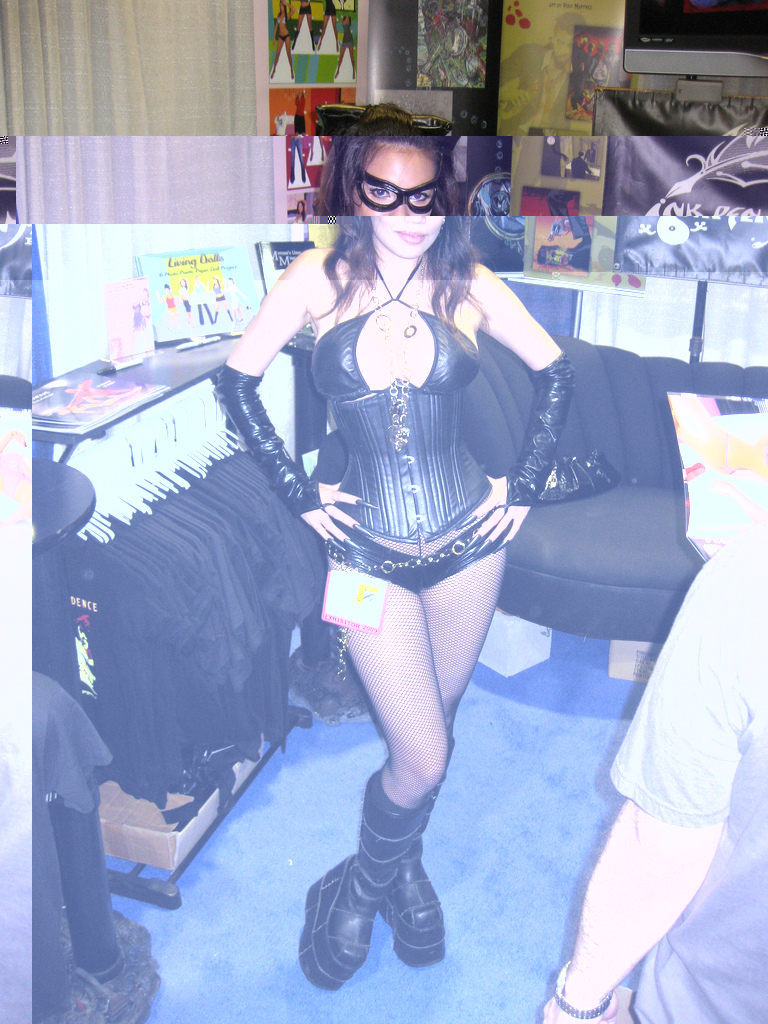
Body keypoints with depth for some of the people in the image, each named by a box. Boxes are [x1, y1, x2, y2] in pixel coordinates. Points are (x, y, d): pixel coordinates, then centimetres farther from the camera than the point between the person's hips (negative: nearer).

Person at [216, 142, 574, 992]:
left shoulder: (468, 284, -3)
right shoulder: (320, 278, -7)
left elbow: (554, 372, 8)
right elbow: (237, 381, 0)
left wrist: (525, 486, 3)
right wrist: (298, 493, -3)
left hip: (469, 539, 2)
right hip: (368, 552, -2)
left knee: (434, 728, 17)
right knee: (422, 757, -4)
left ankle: (397, 863, 44)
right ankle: (370, 880, 28)